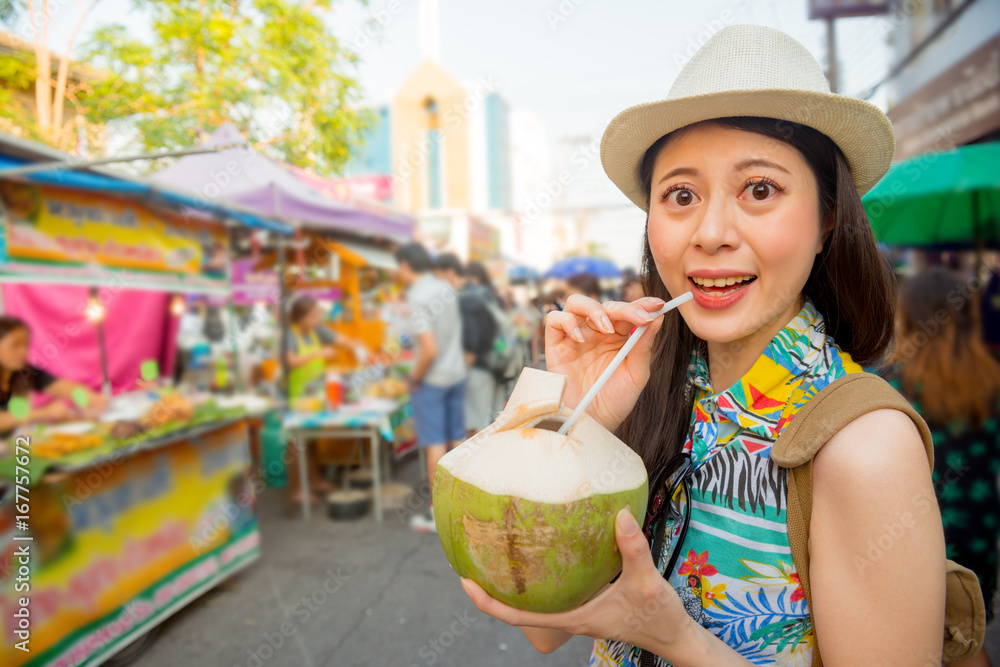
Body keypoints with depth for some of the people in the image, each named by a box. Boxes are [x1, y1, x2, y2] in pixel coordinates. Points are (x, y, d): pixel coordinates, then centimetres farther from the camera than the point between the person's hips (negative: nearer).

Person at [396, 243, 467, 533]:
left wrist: (415, 378, -10)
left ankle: (438, 513, 13)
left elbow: (430, 350, -24)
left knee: (435, 444, 2)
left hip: (431, 379, -6)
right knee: (458, 438, 15)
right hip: (457, 373, 7)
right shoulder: (447, 288, 1)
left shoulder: (417, 298, -19)